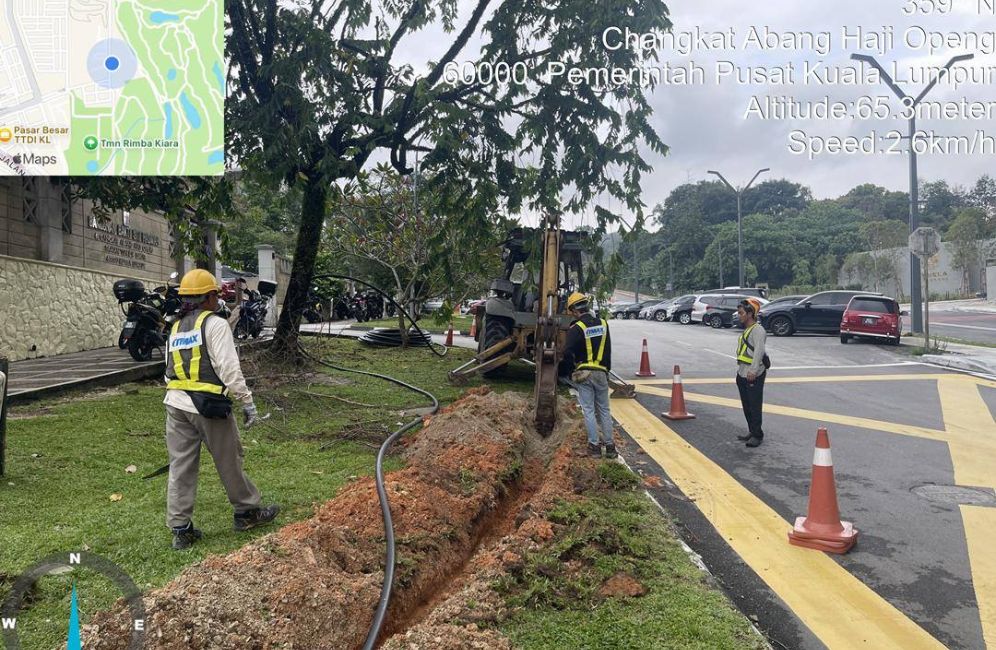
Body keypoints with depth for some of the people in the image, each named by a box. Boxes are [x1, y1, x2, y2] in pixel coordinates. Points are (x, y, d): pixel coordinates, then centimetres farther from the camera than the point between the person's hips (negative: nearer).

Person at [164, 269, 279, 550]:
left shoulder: (176, 328, 15)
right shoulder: (215, 324, -8)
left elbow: (170, 371, 16)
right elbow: (230, 369, -15)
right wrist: (247, 402, -11)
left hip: (176, 404, 7)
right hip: (209, 405, -6)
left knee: (181, 467, 9)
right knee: (230, 462, 9)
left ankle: (180, 529, 13)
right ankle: (247, 512, 24)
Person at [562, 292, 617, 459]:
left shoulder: (576, 328, -12)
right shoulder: (603, 324, 7)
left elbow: (568, 353, -20)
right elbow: (608, 350, 13)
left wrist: (571, 372, -6)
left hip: (583, 375, -4)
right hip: (601, 373, 4)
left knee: (589, 411, 3)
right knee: (604, 410, 13)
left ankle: (594, 446, 4)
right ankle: (609, 446, 17)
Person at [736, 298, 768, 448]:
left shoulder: (757, 330, -13)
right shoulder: (747, 329, 18)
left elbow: (759, 350, -25)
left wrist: (753, 370, -32)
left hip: (754, 375, -10)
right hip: (742, 374, 10)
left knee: (755, 406, -5)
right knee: (746, 406, 14)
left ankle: (757, 435, 1)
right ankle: (752, 432, 24)